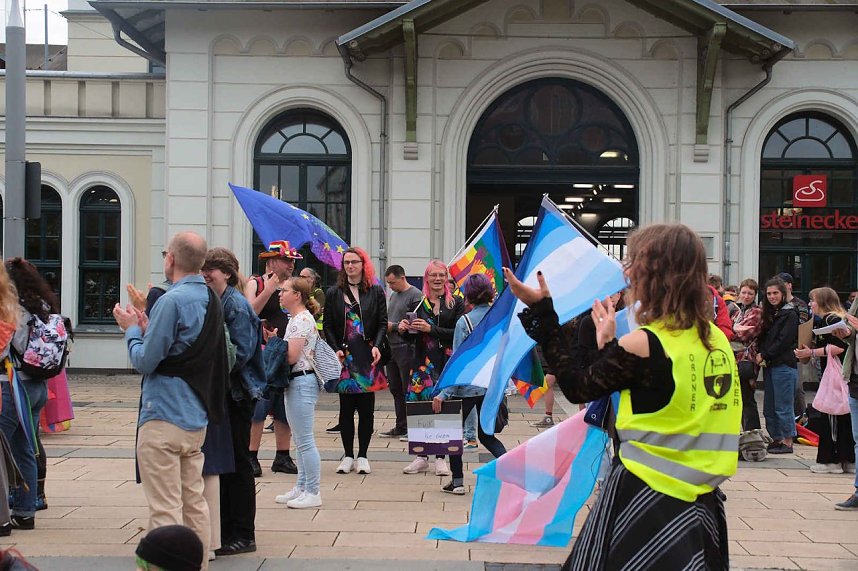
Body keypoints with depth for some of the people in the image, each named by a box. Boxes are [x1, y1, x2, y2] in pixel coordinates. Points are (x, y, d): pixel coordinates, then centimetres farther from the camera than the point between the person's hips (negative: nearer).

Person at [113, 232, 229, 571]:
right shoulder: (211, 300, 11)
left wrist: (132, 330, 2)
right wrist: (147, 328, 12)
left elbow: (144, 361, -15)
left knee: (165, 511, -5)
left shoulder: (173, 300, -16)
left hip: (163, 418, -9)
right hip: (197, 417, 9)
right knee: (194, 504, 16)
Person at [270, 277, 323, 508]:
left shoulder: (301, 320, -14)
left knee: (304, 440, -5)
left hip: (302, 382, -11)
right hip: (296, 382, 11)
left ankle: (313, 492, 1)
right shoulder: (296, 319, 16)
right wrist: (275, 341, 4)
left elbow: (291, 356, -19)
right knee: (300, 439, 15)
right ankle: (302, 487, 22)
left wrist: (274, 343, -4)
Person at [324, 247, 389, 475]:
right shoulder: (333, 294, 8)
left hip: (368, 356, 0)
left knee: (366, 408, 2)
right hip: (345, 356, 0)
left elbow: (383, 323, 5)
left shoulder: (376, 292, 7)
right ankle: (348, 455, 11)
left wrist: (377, 346, -11)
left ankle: (362, 456, 10)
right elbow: (328, 326, 7)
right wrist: (336, 350, -6)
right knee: (346, 408, 2)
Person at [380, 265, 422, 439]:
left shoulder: (415, 295, -10)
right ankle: (400, 427, 20)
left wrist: (394, 326, -15)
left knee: (409, 390, -4)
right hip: (392, 347, 9)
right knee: (396, 389, 13)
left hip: (406, 348, -9)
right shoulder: (393, 295, 17)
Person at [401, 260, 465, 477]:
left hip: (447, 363, -2)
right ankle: (422, 457, 10)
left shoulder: (456, 303, 2)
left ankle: (440, 458, 6)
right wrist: (404, 329, -5)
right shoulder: (419, 303, 11)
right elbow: (412, 336, 16)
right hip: (423, 362, 2)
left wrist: (432, 329, -14)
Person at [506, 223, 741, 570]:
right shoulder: (716, 339, 3)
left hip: (644, 496, -7)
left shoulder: (641, 345, -17)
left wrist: (541, 311, -4)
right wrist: (612, 347, 13)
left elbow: (577, 387, -7)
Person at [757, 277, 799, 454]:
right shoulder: (770, 314, 17)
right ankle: (776, 439, 18)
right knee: (769, 408, 10)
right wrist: (760, 356, 0)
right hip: (769, 366, 8)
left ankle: (787, 442, 2)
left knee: (783, 406, -4)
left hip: (784, 365, -8)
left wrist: (764, 355, -10)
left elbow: (784, 341, -13)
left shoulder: (790, 314, -7)